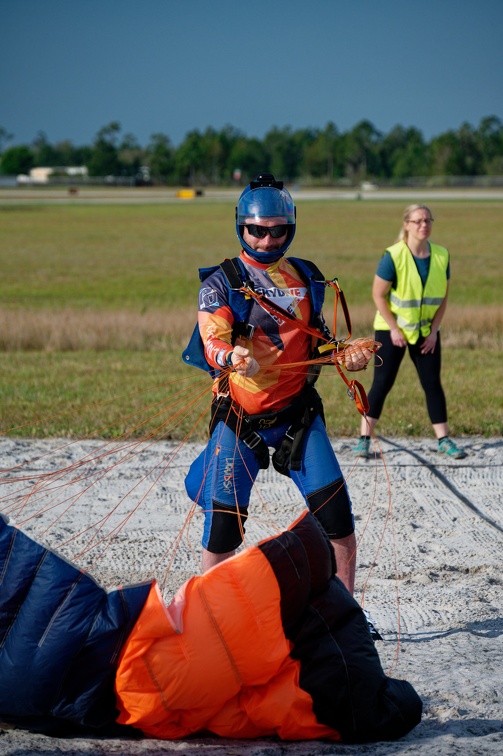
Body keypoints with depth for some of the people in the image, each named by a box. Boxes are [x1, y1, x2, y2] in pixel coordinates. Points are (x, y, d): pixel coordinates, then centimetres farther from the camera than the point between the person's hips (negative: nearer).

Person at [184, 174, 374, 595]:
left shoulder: (306, 278, 8)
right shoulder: (220, 283, -5)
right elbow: (213, 342, -20)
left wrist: (346, 356, -2)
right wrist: (233, 358, -42)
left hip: (299, 414, 3)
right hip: (240, 420, -3)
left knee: (338, 517, -3)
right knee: (223, 528, -3)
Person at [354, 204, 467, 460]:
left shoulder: (441, 256, -4)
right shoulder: (394, 256, -17)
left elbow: (443, 296, 3)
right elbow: (378, 295, -13)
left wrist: (433, 330, -4)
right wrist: (394, 330, -14)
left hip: (426, 330, 4)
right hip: (392, 329, -4)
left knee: (433, 384, 4)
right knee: (382, 383, -4)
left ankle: (444, 440, 10)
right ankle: (364, 439, 2)